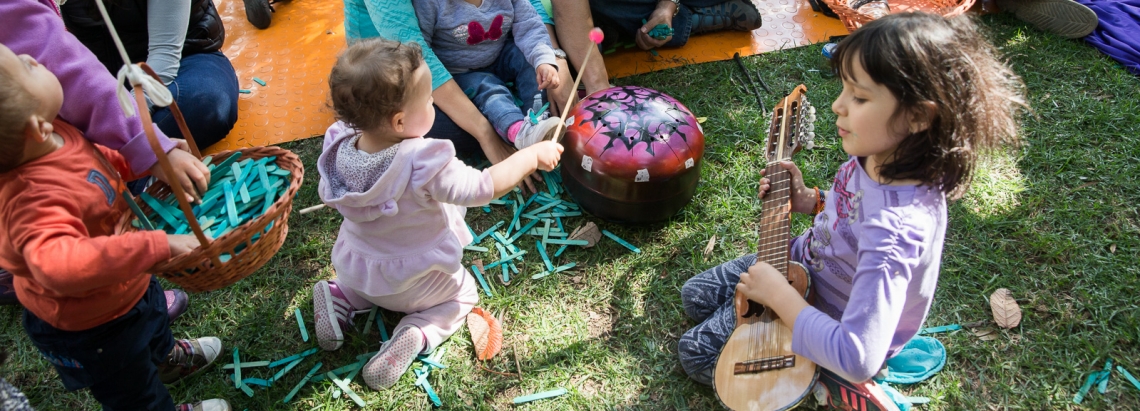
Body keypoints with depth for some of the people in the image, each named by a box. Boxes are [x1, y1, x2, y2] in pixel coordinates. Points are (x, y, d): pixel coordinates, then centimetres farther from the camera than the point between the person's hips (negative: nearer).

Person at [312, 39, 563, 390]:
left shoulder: (340, 148, -18)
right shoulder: (423, 165, -38)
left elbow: (329, 196, -1)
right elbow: (484, 187, -33)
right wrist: (533, 155, -22)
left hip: (354, 267, 6)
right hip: (412, 284, -5)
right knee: (464, 293, 22)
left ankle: (340, 297, 10)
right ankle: (417, 333, -3)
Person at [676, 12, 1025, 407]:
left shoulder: (894, 230, -43)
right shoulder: (877, 156, -18)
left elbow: (857, 359, -43)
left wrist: (778, 295, -33)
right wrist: (810, 201, -8)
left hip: (832, 324, -7)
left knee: (696, 351, 2)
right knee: (695, 296, 16)